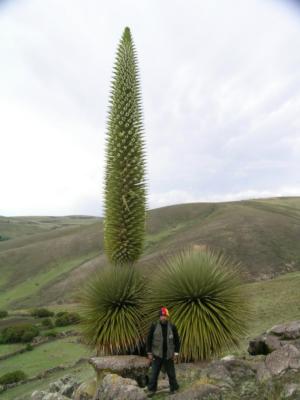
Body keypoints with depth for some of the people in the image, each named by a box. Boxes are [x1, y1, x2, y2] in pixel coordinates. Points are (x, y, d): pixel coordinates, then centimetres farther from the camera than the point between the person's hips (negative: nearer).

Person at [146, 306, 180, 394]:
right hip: (157, 355, -1)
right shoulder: (154, 326, -10)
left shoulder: (172, 327, -7)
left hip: (168, 355, 1)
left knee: (171, 373, 11)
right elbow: (149, 339, -2)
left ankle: (174, 389, 31)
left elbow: (177, 340, 3)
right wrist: (149, 353, -3)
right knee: (154, 373, 8)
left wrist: (176, 353, 0)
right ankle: (151, 389, 27)